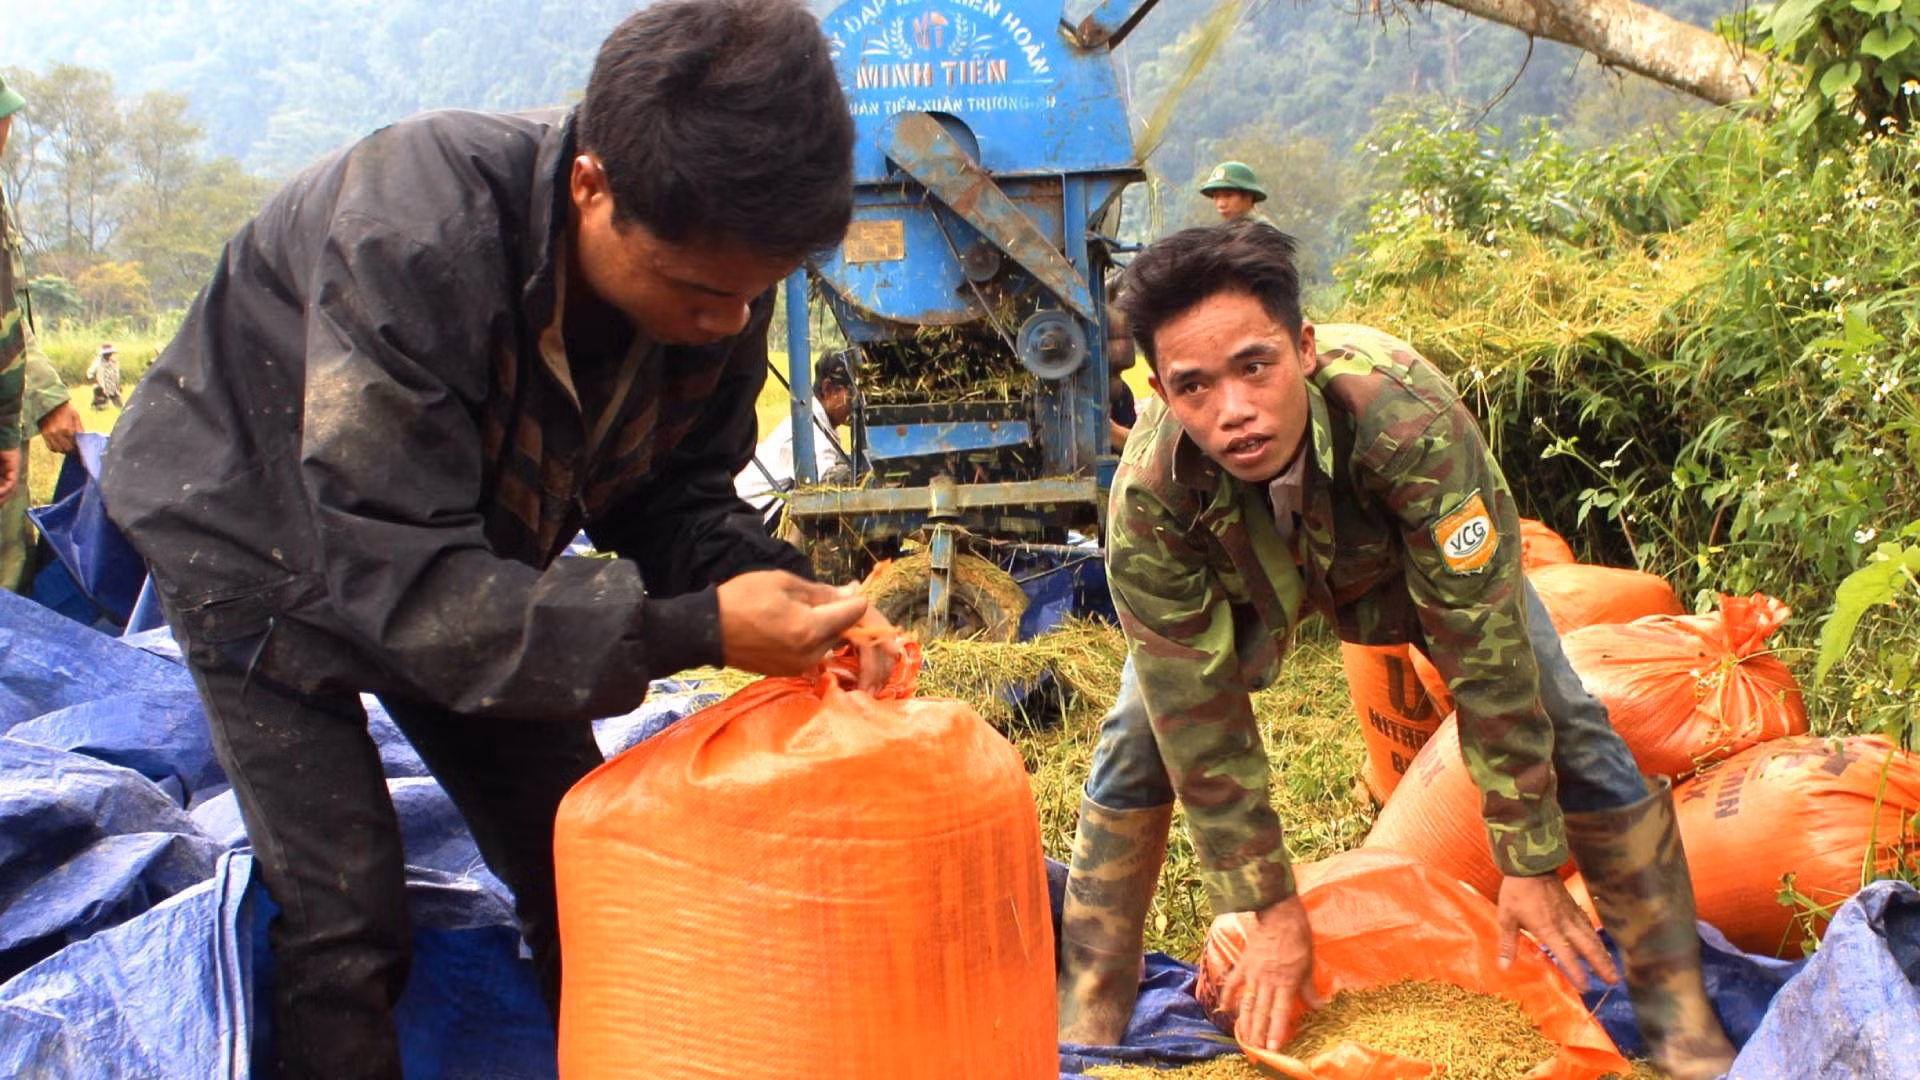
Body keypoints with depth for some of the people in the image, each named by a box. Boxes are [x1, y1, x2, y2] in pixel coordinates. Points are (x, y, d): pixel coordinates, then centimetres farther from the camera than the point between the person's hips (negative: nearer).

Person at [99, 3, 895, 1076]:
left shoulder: (718, 273, -20)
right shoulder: (413, 241, -40)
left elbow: (678, 500, -8)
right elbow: (390, 578, -39)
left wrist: (790, 598, -30)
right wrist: (691, 630, -46)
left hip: (462, 556, 6)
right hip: (261, 549, -5)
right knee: (346, 918, -14)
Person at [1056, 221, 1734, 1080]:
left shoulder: (1408, 418, -45)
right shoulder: (1148, 499, -38)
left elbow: (1485, 658, -37)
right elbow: (1204, 725, -28)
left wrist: (1530, 869, -30)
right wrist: (1272, 911, -22)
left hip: (1423, 551, 0)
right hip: (1248, 581, 1)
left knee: (1567, 726, -12)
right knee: (1141, 741, -13)